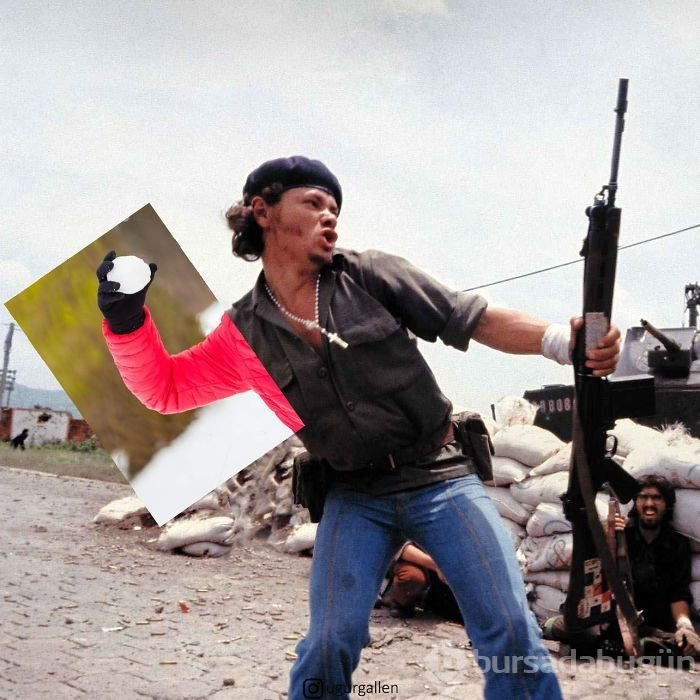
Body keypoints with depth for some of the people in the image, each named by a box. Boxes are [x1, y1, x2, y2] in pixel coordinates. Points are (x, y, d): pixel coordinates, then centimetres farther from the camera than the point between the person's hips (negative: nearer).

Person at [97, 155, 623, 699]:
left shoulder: (372, 276, -4)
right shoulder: (245, 332, 0)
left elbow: (476, 319, -5)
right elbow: (166, 387, 5)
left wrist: (568, 342, -17)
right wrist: (126, 320, -11)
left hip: (443, 477, 0)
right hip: (355, 499, 1)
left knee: (511, 634, -5)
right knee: (330, 644, -8)